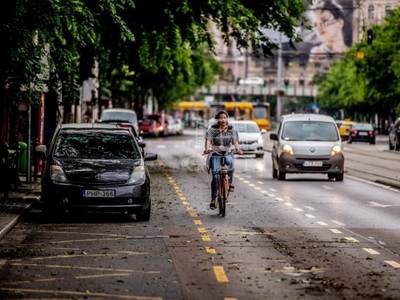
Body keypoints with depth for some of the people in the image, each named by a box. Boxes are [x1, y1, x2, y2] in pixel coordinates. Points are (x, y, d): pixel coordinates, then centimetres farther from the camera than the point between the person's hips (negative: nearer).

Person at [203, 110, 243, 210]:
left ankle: (230, 182, -13)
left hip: (227, 153, 1)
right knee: (215, 176, -12)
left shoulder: (232, 130, 8)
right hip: (215, 154, -1)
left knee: (230, 162, -35)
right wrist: (206, 148, -32)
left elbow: (235, 141, -4)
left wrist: (238, 149, -24)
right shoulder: (212, 130, 2)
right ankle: (213, 199, -4)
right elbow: (208, 139, -12)